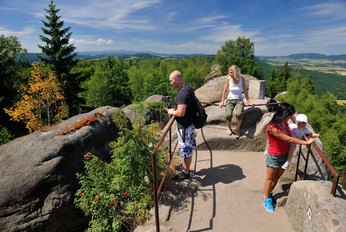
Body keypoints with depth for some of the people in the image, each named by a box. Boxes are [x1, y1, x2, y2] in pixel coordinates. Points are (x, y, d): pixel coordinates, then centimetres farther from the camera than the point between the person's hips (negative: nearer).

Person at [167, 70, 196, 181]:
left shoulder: (182, 93, -26)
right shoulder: (188, 88, 6)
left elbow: (181, 113, -31)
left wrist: (171, 112, -12)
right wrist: (175, 109, 12)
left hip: (185, 126, -10)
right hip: (189, 123, 10)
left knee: (186, 149, 6)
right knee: (188, 148, 23)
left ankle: (186, 172, 23)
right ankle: (186, 166, 41)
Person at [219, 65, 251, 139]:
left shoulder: (241, 78, -6)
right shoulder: (228, 79, -6)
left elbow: (245, 90, 2)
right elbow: (225, 90, 3)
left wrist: (248, 101, 1)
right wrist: (222, 101, 5)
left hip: (239, 100, 0)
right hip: (230, 99, 0)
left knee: (238, 114, -30)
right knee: (228, 115, -26)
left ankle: (237, 129, -1)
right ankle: (229, 128, 6)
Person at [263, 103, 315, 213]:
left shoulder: (284, 123, -7)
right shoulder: (272, 128, -31)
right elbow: (289, 139, -26)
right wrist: (306, 142, -17)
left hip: (284, 156, 7)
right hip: (274, 157, -7)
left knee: (277, 177, 21)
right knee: (270, 179, 12)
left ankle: (269, 193, 43)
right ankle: (267, 200, 30)